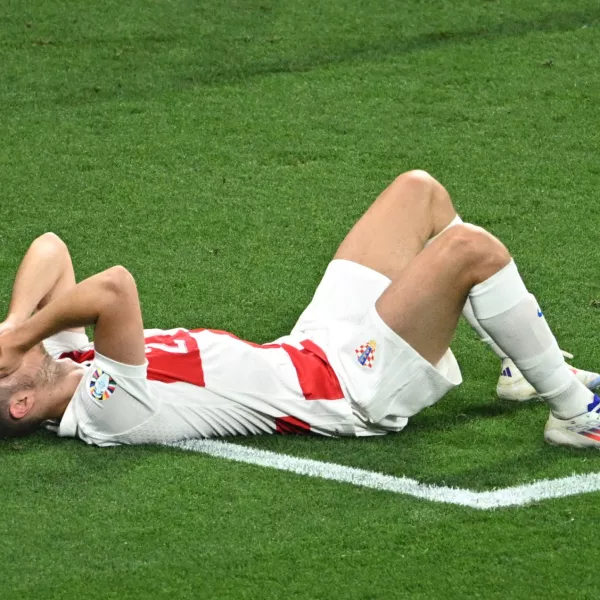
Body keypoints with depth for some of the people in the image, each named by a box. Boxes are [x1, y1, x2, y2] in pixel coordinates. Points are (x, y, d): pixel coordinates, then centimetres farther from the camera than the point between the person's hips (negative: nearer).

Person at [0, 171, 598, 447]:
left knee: (419, 190, 14)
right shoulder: (104, 410, -30)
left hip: (312, 348, 10)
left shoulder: (64, 362, -3)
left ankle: (532, 365, 27)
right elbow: (116, 289, -46)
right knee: (471, 248, -20)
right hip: (356, 385, -10)